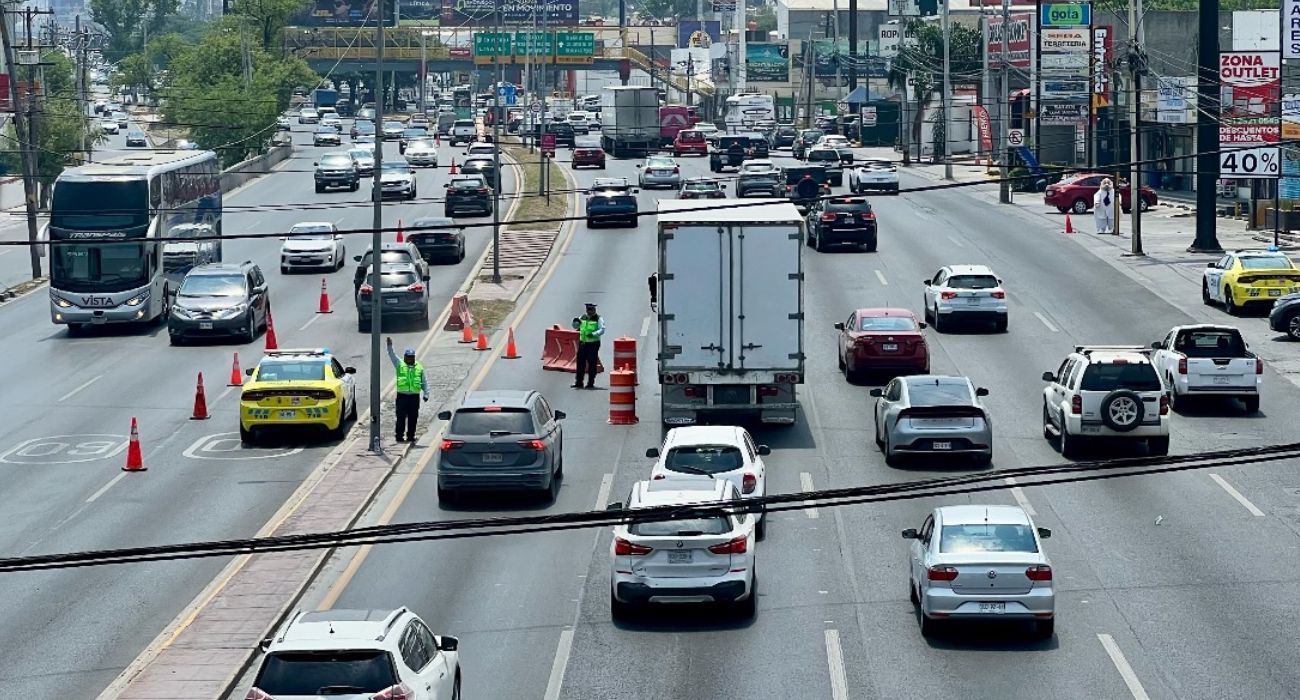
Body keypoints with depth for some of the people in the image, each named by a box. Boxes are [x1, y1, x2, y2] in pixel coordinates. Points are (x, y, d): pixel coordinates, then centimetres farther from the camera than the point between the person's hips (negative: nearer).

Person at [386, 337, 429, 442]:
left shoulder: (419, 367, 11)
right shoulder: (399, 364, 7)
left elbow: (424, 382, 13)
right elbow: (392, 356, -6)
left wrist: (426, 394, 4)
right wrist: (390, 346, -21)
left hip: (414, 397, 2)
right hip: (402, 396, -2)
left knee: (413, 418, 5)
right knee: (401, 417, -3)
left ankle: (410, 436, 14)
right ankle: (399, 436, 2)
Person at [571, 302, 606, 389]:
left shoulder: (598, 319, -3)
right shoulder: (582, 317, 11)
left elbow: (602, 330, -11)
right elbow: (575, 327, 18)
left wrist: (593, 334, -26)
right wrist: (576, 321, -5)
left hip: (593, 344, -4)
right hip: (583, 343, 4)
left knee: (592, 364, -1)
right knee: (580, 363, 3)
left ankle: (591, 383, 7)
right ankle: (578, 382, 9)